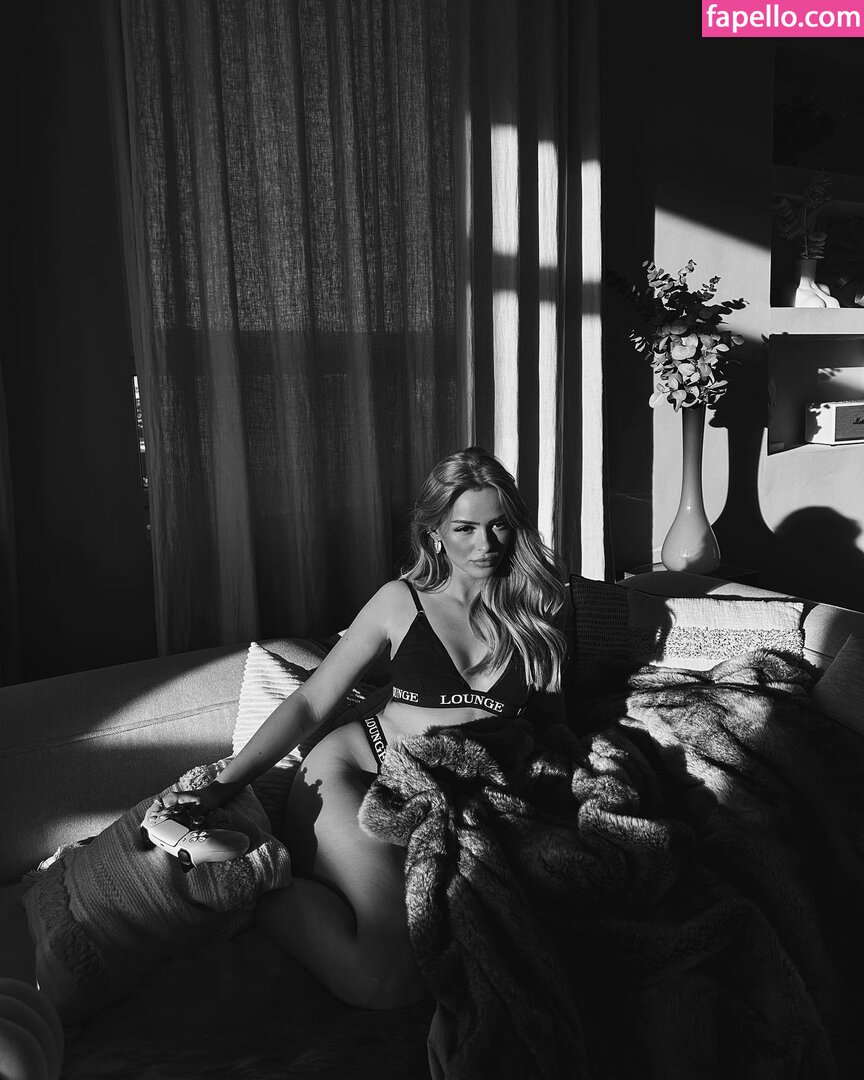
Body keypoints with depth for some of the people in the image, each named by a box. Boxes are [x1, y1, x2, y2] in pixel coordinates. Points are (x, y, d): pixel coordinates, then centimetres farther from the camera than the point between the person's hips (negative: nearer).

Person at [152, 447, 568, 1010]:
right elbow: (310, 703, 3)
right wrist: (223, 785, -6)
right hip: (356, 770, -3)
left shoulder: (534, 608, 8)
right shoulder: (403, 601, 4)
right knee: (382, 979, -25)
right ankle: (260, 892, 1)